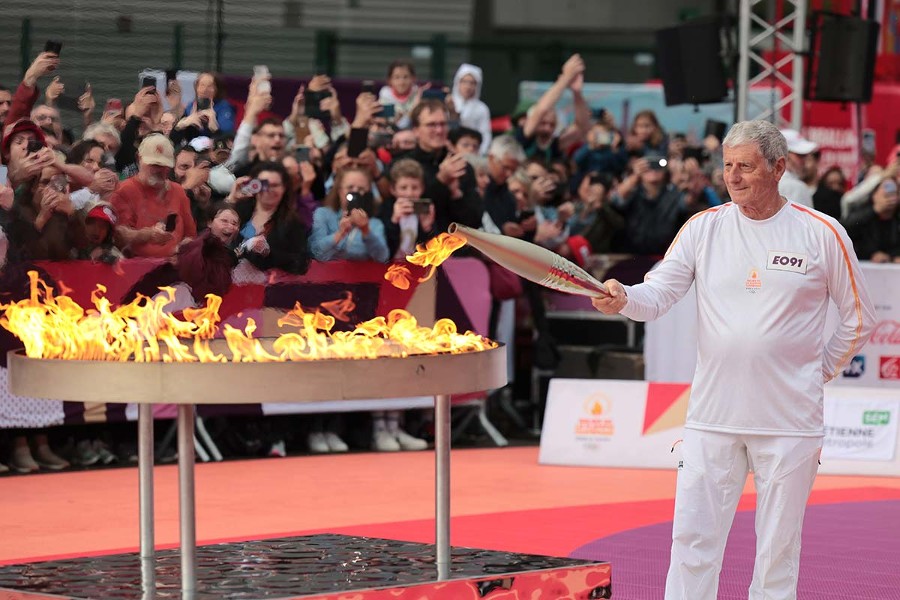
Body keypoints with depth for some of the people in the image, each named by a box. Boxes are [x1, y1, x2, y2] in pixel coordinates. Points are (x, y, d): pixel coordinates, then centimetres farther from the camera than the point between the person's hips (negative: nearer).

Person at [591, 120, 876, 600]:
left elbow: (859, 320, 8)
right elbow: (658, 294, -4)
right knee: (693, 538, -2)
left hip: (790, 420, -1)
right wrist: (623, 299, -24)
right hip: (712, 416, 2)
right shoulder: (703, 228, 4)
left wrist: (819, 371, 6)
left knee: (779, 545, 6)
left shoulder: (822, 233, -1)